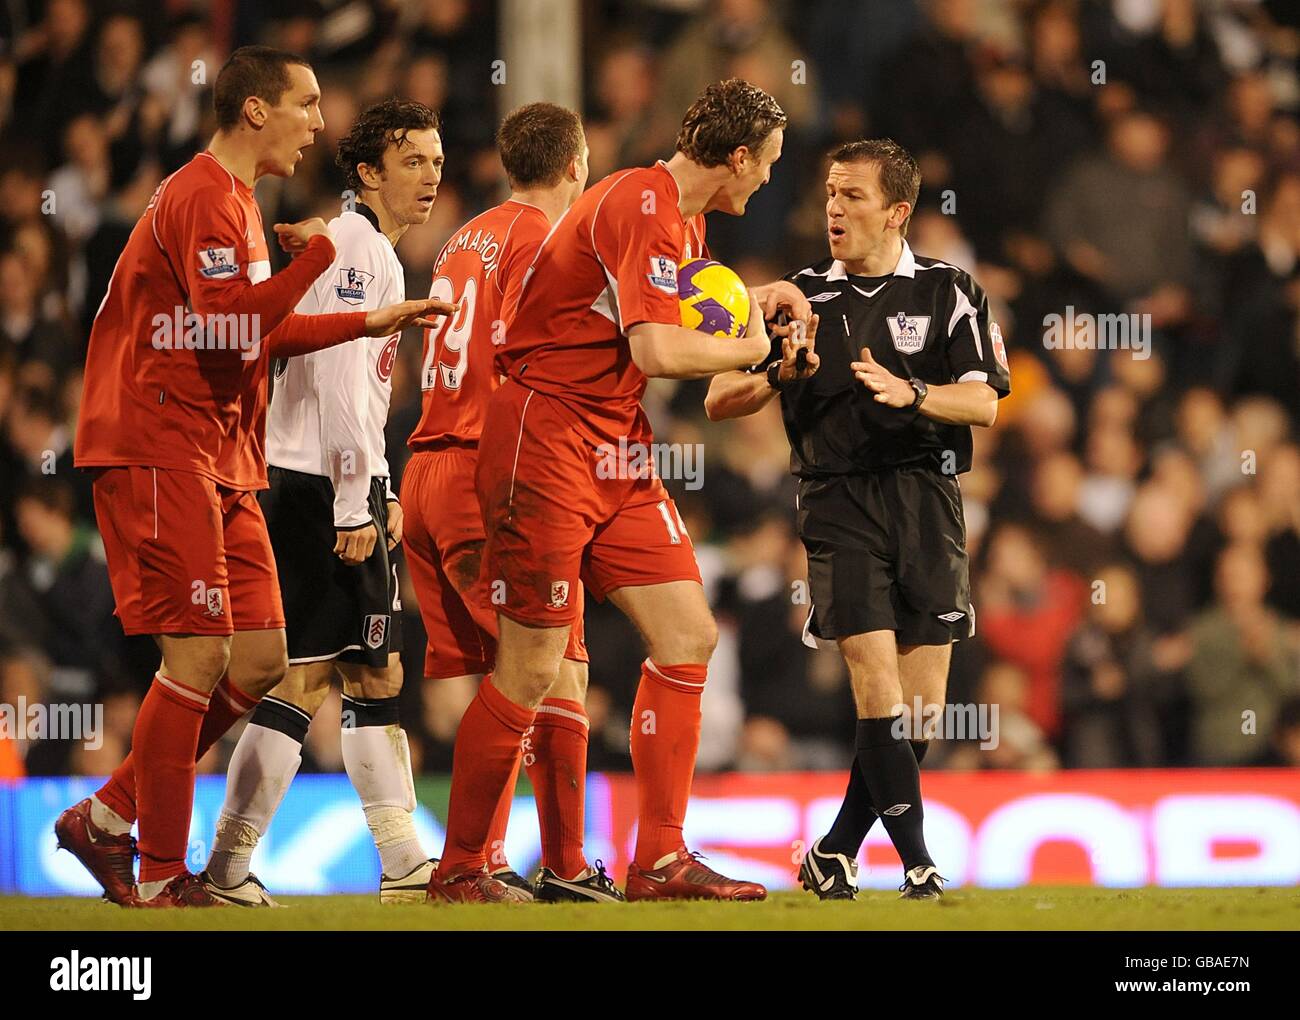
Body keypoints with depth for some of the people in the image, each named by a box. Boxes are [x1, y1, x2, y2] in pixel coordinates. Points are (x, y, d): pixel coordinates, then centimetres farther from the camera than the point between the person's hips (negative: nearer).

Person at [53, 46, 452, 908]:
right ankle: (159, 877, -4)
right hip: (159, 454, -10)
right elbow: (231, 321, -24)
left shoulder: (236, 203, 21)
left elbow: (256, 335, 28)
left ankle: (108, 819, 14)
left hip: (220, 463, 10)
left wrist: (369, 323, 22)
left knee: (260, 659, 6)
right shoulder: (202, 198, -13)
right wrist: (317, 253, -18)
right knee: (201, 656, -11)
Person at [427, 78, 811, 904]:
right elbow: (658, 351, -28)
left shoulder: (684, 221, 13)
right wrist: (747, 349, -10)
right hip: (547, 439, -10)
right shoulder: (640, 208, -18)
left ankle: (661, 860, 6)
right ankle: (459, 870, 5)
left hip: (618, 449, 10)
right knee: (530, 669, -6)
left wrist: (751, 302, 18)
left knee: (689, 639, 2)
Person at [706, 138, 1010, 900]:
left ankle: (835, 855, 12)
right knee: (877, 679, -14)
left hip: (926, 494, 1)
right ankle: (917, 861, -13)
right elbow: (719, 402, 9)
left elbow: (984, 402, -2)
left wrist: (912, 394, -20)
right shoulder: (800, 296, 11)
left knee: (922, 697, -2)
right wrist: (777, 376, -11)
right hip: (839, 498, 0)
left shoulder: (948, 292, 6)